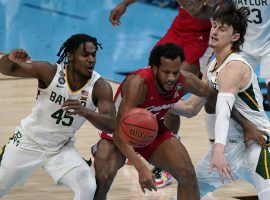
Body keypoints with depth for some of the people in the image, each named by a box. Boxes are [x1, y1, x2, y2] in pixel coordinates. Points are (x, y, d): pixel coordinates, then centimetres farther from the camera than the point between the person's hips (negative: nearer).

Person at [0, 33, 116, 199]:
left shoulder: (100, 87, -19)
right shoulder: (50, 72, -21)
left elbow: (111, 125, -28)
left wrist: (85, 112, -47)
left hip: (62, 148, 1)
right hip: (28, 142, -1)